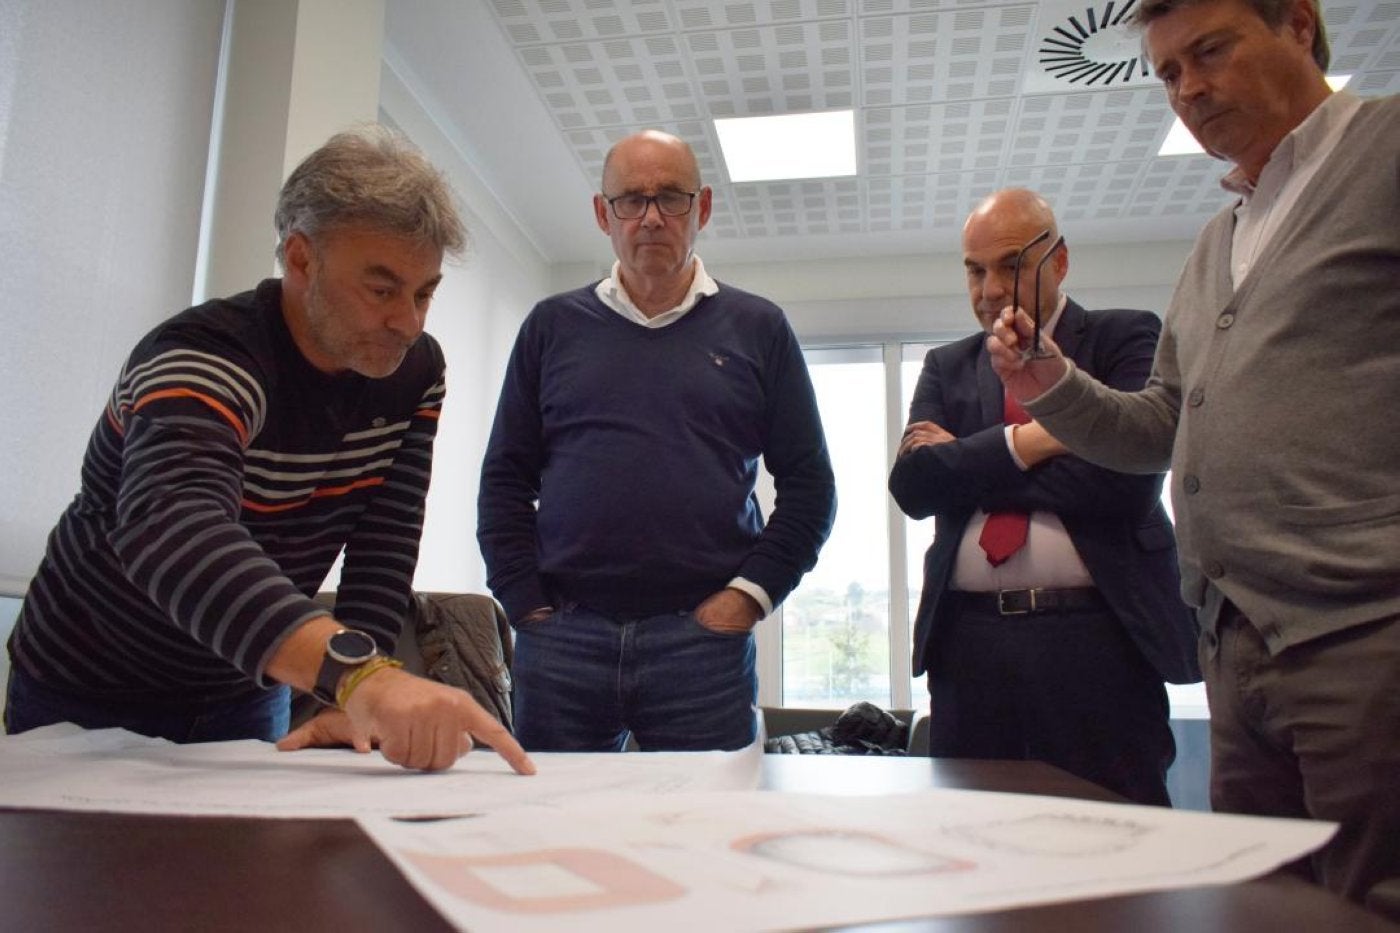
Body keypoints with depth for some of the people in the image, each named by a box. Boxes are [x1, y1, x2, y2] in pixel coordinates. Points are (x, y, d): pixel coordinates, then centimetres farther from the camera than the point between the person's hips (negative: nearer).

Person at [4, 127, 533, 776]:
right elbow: (170, 527, -49)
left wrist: (358, 702, -28)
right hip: (88, 700, -4)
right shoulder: (205, 360, -30)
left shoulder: (414, 373, -10)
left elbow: (384, 547, -15)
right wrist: (357, 675, -64)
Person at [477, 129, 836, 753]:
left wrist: (747, 597, -4)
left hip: (703, 638, -1)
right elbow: (505, 480, 10)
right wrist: (527, 604, 0)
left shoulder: (758, 329, 8)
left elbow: (807, 485, 7)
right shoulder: (553, 326, 11)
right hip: (560, 638, 1)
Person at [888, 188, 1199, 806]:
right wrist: (1026, 441, -10)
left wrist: (967, 463, -5)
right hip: (969, 645, 3)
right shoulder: (946, 366, 15)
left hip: (1098, 640, -3)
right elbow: (912, 486, 1)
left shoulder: (1126, 339, 6)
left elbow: (1126, 481, -11)